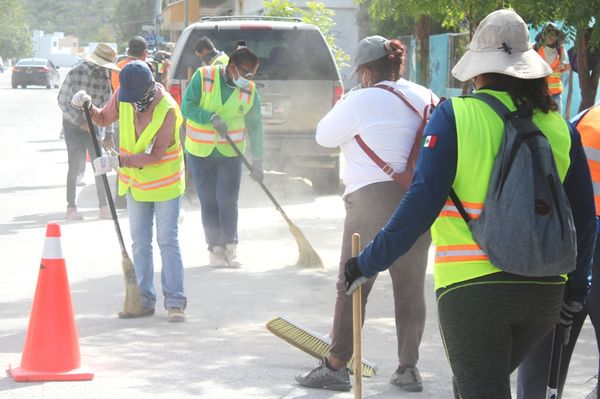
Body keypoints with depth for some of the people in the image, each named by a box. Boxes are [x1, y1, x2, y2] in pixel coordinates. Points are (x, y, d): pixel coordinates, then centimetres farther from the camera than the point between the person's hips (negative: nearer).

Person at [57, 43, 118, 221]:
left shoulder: (105, 79, -4)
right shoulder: (75, 74, -16)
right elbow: (63, 102, -12)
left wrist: (108, 134, -2)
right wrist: (80, 121, -18)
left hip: (93, 125, 4)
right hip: (73, 125, -4)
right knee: (75, 165, -8)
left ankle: (104, 206, 6)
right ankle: (71, 207, -1)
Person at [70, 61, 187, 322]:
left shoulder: (167, 109, -26)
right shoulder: (123, 95, -8)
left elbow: (155, 156, -28)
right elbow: (104, 118, 11)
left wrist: (117, 161, -33)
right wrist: (87, 107, -10)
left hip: (164, 182, -6)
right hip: (135, 183, 6)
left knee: (167, 241, -3)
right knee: (140, 243, 10)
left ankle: (175, 302, 2)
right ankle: (144, 300, 17)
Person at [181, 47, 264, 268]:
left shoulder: (250, 92, -3)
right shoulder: (203, 77, -11)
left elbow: (255, 126, 1)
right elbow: (187, 107, -13)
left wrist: (257, 161, -5)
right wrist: (211, 118, -27)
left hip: (230, 153, 1)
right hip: (200, 151, -1)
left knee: (228, 202, -5)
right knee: (209, 202, 2)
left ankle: (230, 248, 9)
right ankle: (215, 248, 12)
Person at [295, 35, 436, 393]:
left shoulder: (361, 101, -11)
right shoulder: (425, 97, 5)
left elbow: (325, 136, 0)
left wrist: (343, 105, 13)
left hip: (373, 200, -5)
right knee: (411, 287, 11)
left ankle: (337, 367, 3)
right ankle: (409, 368, 14)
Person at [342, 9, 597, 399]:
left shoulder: (454, 117, -8)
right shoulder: (560, 127, 5)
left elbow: (422, 202, -13)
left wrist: (369, 262, -5)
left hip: (471, 289, -4)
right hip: (545, 290, 4)